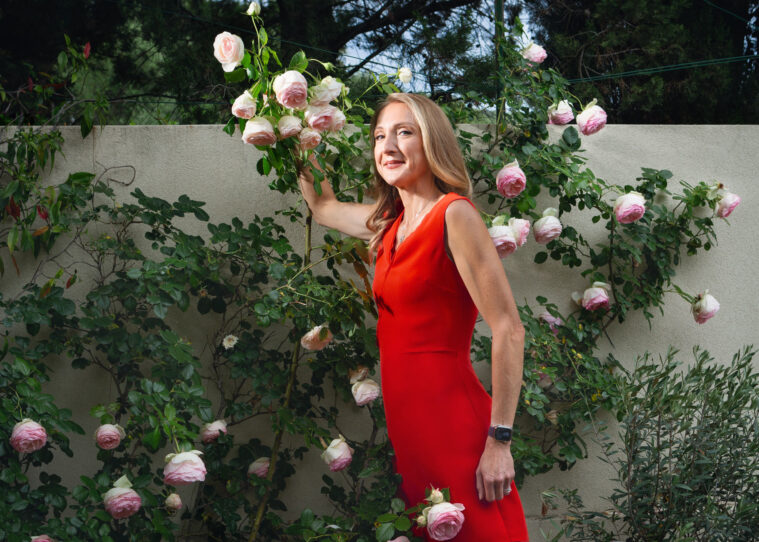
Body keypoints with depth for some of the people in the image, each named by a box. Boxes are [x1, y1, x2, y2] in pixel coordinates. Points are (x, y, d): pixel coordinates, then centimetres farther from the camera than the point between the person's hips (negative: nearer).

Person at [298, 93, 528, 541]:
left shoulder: (455, 215, -12)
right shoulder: (390, 221, 11)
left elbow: (508, 329, -17)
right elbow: (323, 207, 33)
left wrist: (499, 440, -19)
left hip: (451, 417, -8)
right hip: (403, 418, 8)